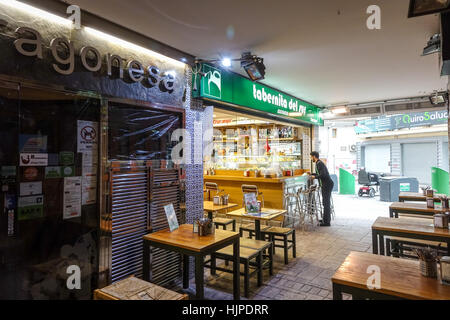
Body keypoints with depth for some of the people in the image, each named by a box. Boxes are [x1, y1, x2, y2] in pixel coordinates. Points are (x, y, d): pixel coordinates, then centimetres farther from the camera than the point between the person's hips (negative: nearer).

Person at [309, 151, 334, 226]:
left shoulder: (319, 163, -16)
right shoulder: (319, 163, 17)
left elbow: (323, 174, -27)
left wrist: (315, 177, -13)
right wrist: (311, 174, 30)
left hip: (327, 185, -10)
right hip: (326, 185, 10)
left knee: (326, 203, -8)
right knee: (326, 202, 16)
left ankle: (326, 221, -5)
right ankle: (327, 218, 26)